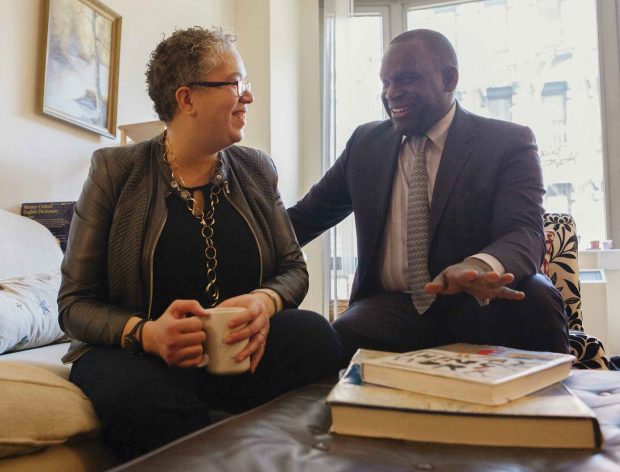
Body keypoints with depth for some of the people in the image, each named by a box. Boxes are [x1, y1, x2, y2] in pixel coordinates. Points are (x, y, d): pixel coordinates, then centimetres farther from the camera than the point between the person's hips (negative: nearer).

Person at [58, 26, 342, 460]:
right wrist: (146, 333, -23)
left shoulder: (257, 169, 8)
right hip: (133, 352, -3)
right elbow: (75, 302, -2)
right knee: (149, 396, -38)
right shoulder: (115, 170, -2)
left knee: (315, 335, -28)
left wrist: (266, 302, -17)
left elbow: (294, 268, 8)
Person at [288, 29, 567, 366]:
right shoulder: (365, 144, 11)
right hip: (393, 307, 1)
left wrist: (481, 266, -37)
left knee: (535, 298, -31)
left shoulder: (508, 143, 1)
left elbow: (524, 232, -13)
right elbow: (306, 216, 15)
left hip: (478, 304, 0)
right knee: (339, 342, -31)